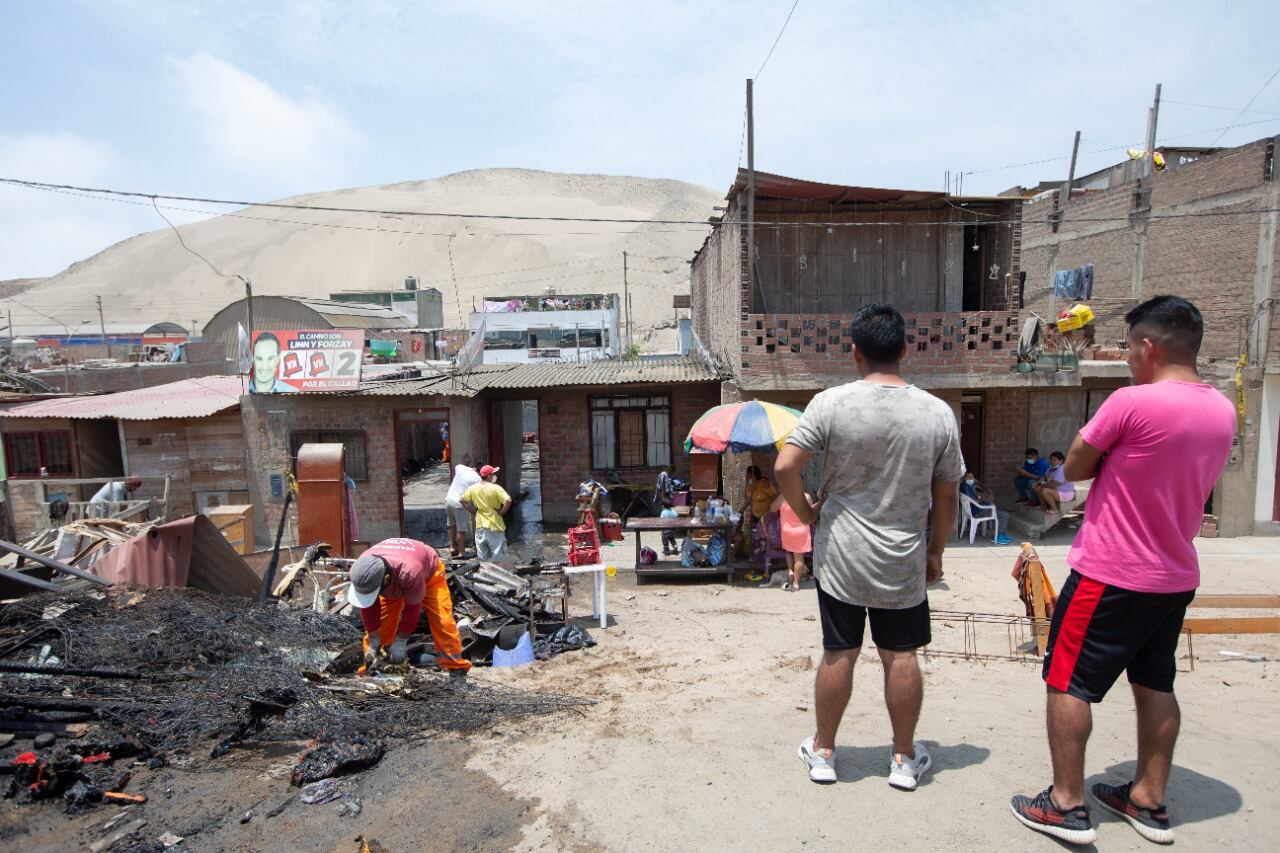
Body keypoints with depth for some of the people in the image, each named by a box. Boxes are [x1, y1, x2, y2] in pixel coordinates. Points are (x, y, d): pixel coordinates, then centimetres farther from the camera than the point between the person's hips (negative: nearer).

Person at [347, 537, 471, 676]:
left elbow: (412, 607, -32)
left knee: (442, 620, -17)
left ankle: (457, 668, -11)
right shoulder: (360, 572, -33)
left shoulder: (409, 572, -48)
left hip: (428, 572, -4)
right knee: (380, 620, -8)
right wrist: (373, 643, -14)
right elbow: (369, 609, -18)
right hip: (394, 583, 5)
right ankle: (369, 666, 8)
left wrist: (401, 642, -22)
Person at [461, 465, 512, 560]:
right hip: (495, 526, -5)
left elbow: (463, 500, 9)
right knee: (498, 556, 6)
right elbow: (508, 500, -27)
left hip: (480, 525, 5)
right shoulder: (496, 488, -16)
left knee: (482, 557, 17)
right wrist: (501, 512, -12)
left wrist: (473, 511, 12)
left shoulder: (472, 488, 0)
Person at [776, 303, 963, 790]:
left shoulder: (830, 403, -13)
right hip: (904, 562, 1)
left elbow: (785, 466, -16)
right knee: (901, 657, 15)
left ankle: (822, 752, 29)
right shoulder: (937, 413, -5)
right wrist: (937, 548, 15)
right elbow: (947, 495, 2)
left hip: (839, 558, -1)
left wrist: (806, 514, 1)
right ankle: (904, 759, 31)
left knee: (838, 655, 11)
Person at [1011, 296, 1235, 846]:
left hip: (1110, 574, -8)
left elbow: (1074, 468, -11)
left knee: (1067, 682, 4)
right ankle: (1148, 801, 30)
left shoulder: (1132, 403, -21)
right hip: (1176, 575, 8)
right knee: (1155, 684, 19)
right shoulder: (1223, 411, 4)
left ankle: (1066, 805, 12)